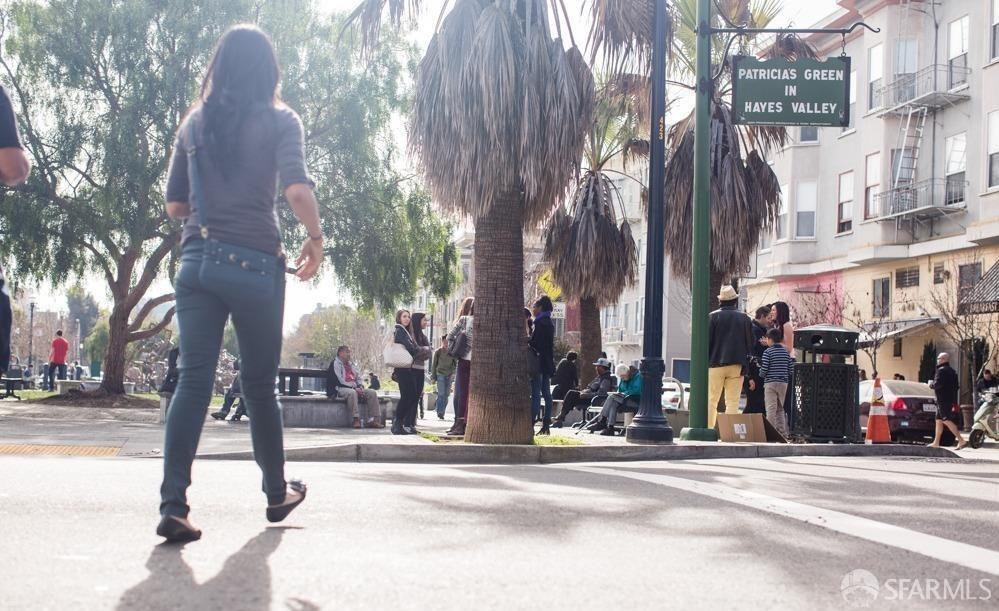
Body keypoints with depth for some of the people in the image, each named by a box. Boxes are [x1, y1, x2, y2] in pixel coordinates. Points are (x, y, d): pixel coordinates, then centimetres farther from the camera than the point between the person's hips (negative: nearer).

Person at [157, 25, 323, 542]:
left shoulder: (193, 123, 12)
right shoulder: (278, 121, 1)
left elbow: (175, 204, 15)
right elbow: (297, 189, -14)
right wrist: (315, 238, 1)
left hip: (197, 260, 3)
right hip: (256, 263, -3)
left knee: (193, 379, -3)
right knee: (259, 382, 10)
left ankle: (173, 504, -15)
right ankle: (277, 493, 25)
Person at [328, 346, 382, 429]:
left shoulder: (352, 365, 25)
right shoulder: (335, 364, -1)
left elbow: (358, 378, 23)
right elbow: (340, 381, -12)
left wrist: (360, 387, -1)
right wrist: (354, 388, -16)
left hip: (355, 389, 8)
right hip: (341, 389, -8)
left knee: (372, 393, -12)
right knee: (352, 393, -40)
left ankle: (375, 419, -18)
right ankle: (356, 419, -42)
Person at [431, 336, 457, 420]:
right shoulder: (438, 352, 3)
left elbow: (455, 363, 16)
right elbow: (434, 364, 5)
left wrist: (453, 372, 3)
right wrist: (434, 376, 1)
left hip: (449, 375, 3)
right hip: (440, 374, -3)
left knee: (446, 394, 4)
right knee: (441, 394, -9)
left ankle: (442, 413, 11)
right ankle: (439, 413, -6)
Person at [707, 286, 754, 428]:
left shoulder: (713, 316, -2)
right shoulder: (745, 318, 5)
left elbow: (706, 341, -3)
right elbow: (750, 343, 10)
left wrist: (704, 362, 3)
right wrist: (745, 363, 21)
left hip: (716, 363, -1)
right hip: (737, 364, 1)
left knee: (711, 400, 5)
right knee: (733, 402, 2)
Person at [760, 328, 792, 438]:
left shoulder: (768, 352, -8)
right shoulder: (786, 352, 8)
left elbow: (763, 370, -11)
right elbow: (790, 370, 7)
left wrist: (761, 373, 10)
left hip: (770, 383, -5)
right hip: (783, 383, 5)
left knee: (771, 408, -4)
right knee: (780, 409, 13)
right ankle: (782, 432, 10)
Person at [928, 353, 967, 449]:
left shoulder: (941, 370, -13)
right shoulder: (952, 371, 18)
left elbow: (937, 384, -22)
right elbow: (956, 386, 21)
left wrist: (931, 384, -2)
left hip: (943, 400, -10)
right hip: (952, 400, 10)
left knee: (947, 421, -13)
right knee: (939, 420, 15)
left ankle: (961, 440, -19)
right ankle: (936, 442, 18)